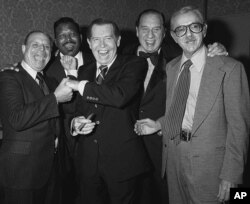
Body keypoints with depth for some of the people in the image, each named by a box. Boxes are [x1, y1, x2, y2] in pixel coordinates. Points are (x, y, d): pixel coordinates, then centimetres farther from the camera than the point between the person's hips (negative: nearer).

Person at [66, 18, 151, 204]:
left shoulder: (134, 64, -7)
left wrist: (81, 86, -16)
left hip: (122, 161, -4)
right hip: (87, 162, 5)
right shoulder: (84, 72, 10)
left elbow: (121, 96, -27)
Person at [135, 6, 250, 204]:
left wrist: (230, 176, -14)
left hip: (208, 164, -5)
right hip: (173, 157, 6)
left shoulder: (229, 68, -11)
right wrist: (158, 124, 1)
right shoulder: (171, 67, 8)